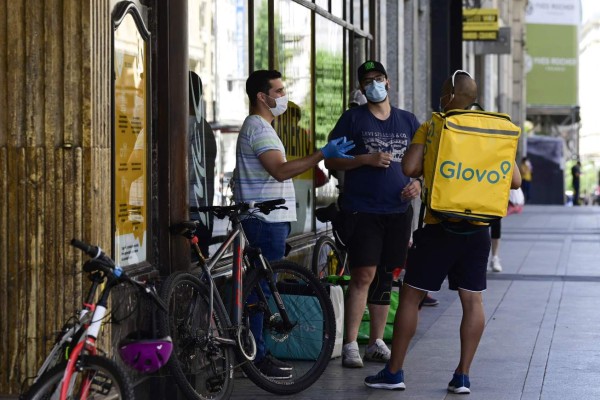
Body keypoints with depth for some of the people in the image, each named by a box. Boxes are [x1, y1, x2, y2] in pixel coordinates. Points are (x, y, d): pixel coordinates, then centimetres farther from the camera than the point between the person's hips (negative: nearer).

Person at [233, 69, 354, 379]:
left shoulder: (258, 126, 20)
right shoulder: (259, 128, -14)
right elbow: (280, 170, -26)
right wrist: (323, 154, -30)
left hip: (270, 218, 11)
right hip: (266, 218, -11)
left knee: (261, 287, 12)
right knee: (262, 288, -8)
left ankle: (258, 352, 17)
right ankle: (256, 357, -6)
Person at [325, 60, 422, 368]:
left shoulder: (408, 121, 13)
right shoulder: (352, 118, 2)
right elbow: (331, 161, -1)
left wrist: (418, 183, 1)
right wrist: (367, 159, -14)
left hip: (398, 210, 4)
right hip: (362, 210, -4)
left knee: (384, 276, 9)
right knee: (363, 275, -12)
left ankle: (376, 343, 17)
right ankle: (350, 345, -8)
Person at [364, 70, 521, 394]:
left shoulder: (432, 127, -4)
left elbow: (408, 167, -13)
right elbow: (514, 180, 3)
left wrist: (430, 171, 7)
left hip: (439, 226, -3)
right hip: (477, 229, 3)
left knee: (410, 295, 5)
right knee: (472, 300, 8)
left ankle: (394, 372, 8)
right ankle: (462, 376, 7)